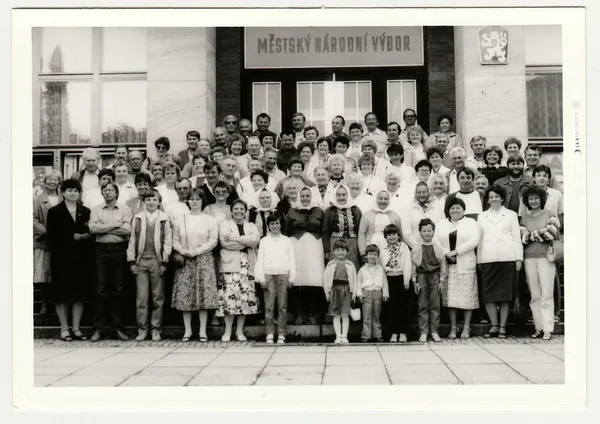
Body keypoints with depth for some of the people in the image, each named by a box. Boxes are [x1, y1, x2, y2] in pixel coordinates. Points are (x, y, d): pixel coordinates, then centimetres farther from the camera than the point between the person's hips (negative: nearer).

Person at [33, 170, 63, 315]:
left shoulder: (64, 200, 8)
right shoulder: (38, 200, 6)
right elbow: (34, 220, -1)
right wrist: (46, 232, -15)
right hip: (43, 242, 0)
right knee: (43, 276, 0)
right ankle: (45, 304, 11)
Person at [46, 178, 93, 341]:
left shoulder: (85, 212, 10)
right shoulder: (54, 212, 2)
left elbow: (90, 233, 5)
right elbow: (53, 235, -8)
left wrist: (85, 236, -15)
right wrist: (73, 237, -11)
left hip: (81, 259, 2)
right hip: (61, 259, -2)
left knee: (79, 293, 3)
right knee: (61, 294, 2)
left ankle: (76, 329, 11)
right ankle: (64, 329, 11)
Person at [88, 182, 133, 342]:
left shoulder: (125, 209, 6)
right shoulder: (96, 210, 9)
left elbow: (127, 230, -8)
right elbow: (93, 228, -7)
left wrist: (103, 228, -6)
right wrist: (115, 225, -7)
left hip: (118, 250, 0)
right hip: (101, 250, 0)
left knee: (117, 290, 3)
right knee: (100, 289, -1)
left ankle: (118, 327, 10)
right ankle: (98, 328, 4)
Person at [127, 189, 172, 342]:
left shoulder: (165, 219, 3)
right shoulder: (137, 218, 7)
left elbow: (168, 242, 2)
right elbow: (132, 240, 8)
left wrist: (164, 262, -4)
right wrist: (132, 261, 2)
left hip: (157, 261, -1)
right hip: (141, 261, 1)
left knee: (158, 297, 4)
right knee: (141, 297, 0)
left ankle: (156, 329, 12)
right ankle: (142, 329, 8)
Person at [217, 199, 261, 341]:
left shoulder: (251, 226, 18)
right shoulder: (225, 224, 10)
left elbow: (256, 240, -4)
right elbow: (225, 242, -8)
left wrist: (234, 238, -11)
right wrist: (246, 243, -6)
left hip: (247, 265, 3)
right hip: (230, 265, -3)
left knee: (245, 297, -1)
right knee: (229, 296, -9)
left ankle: (240, 331, 8)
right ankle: (228, 331, -1)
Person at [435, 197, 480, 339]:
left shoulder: (471, 222, 7)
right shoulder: (441, 224, 14)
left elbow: (474, 241, -7)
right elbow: (436, 242, 5)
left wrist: (455, 251, -13)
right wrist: (447, 254, -11)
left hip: (466, 265, -2)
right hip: (447, 265, 2)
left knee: (467, 296, -2)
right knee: (450, 296, 0)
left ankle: (466, 328, 6)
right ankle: (453, 327, 7)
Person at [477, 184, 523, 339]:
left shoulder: (511, 215, 12)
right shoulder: (482, 216, 16)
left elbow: (517, 238, 8)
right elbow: (479, 239, 13)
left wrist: (519, 258, 0)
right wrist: (478, 260, 6)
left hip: (507, 258, -1)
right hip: (488, 259, 2)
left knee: (505, 293, -1)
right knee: (488, 294, -3)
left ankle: (502, 326, 7)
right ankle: (494, 325, 7)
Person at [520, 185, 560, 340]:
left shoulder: (549, 214, 7)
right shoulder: (524, 218, 15)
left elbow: (553, 234, -4)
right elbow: (523, 237, 5)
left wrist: (533, 234, -1)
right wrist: (541, 234, -6)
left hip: (546, 256, -3)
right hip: (529, 258, 3)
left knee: (547, 294, -7)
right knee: (534, 295, 2)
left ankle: (548, 329, -8)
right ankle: (539, 327, 6)